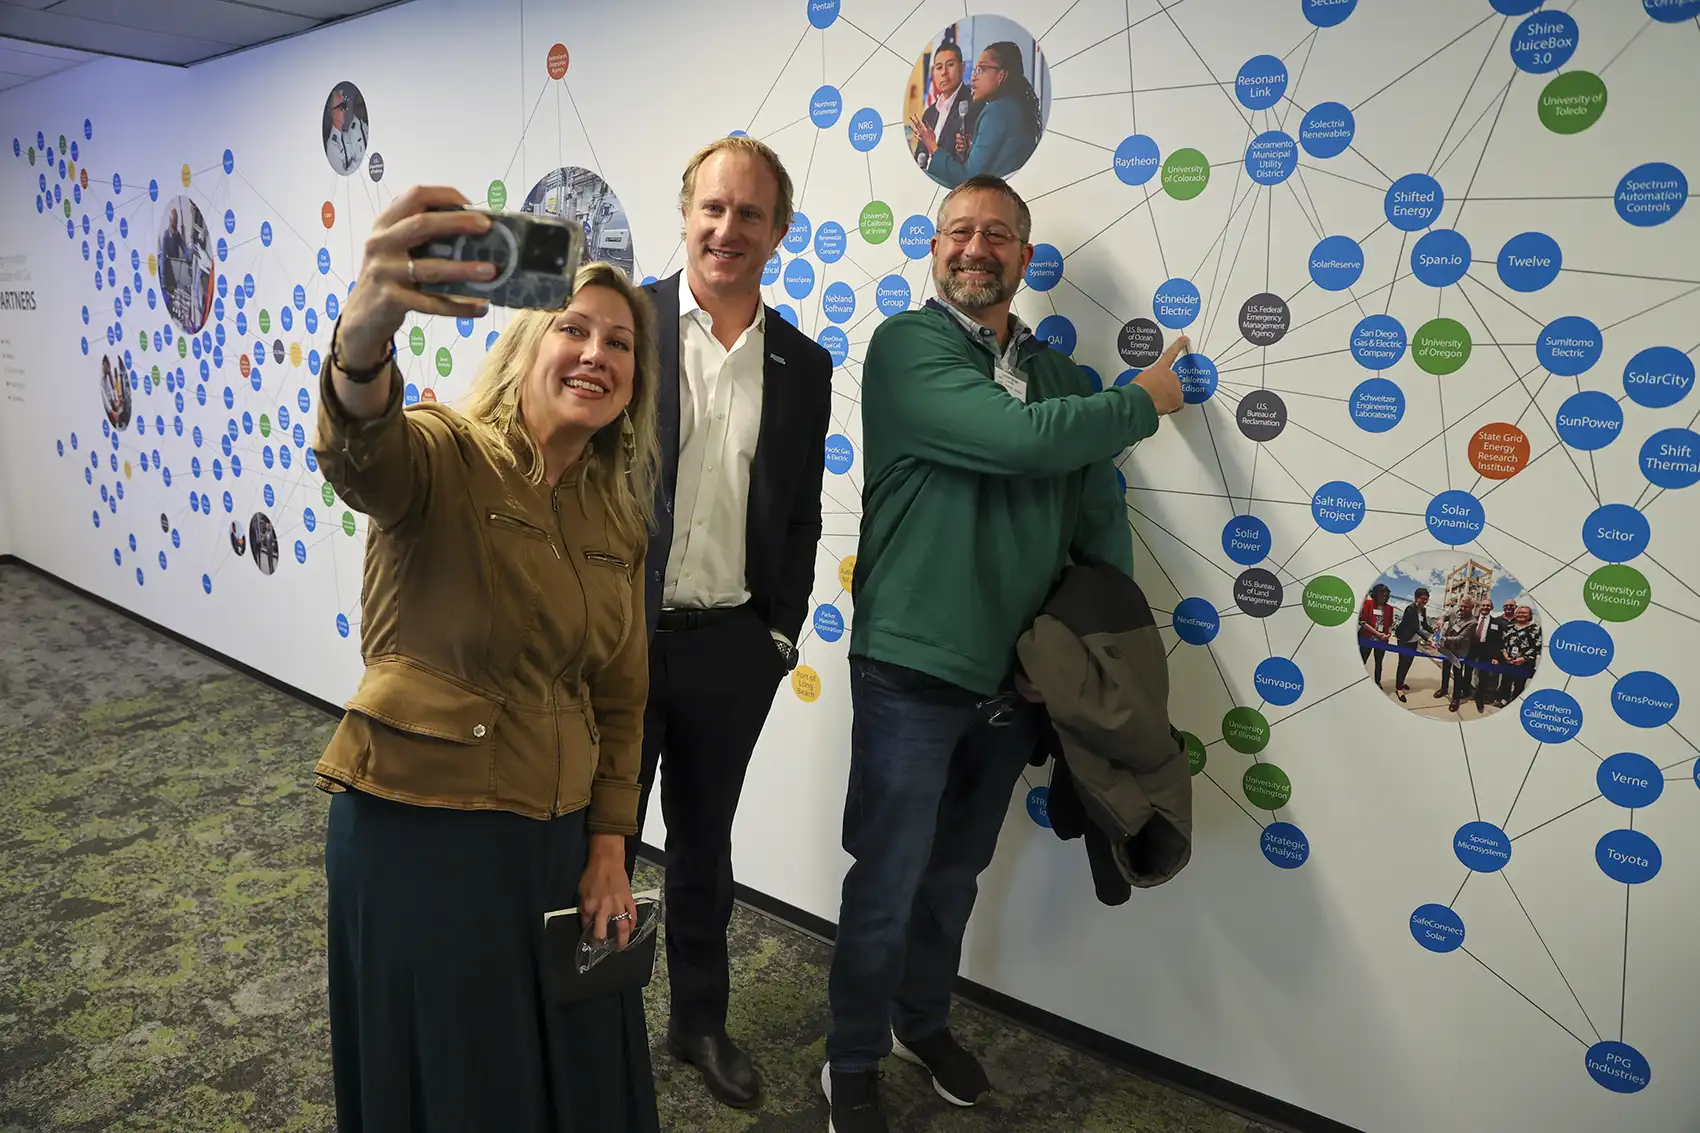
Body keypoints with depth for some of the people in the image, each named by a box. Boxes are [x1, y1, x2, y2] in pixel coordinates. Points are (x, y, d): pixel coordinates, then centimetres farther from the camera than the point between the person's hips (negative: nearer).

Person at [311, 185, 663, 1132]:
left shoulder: (617, 515, 6)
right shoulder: (448, 456, -11)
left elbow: (619, 697, 9)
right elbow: (362, 452, -37)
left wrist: (609, 847, 5)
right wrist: (366, 336, -58)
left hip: (555, 832, 6)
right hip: (419, 822, -5)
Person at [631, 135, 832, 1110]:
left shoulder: (804, 365, 4)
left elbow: (800, 515, 9)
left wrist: (782, 630, 5)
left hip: (733, 650, 3)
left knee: (705, 844, 19)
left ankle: (701, 1019, 39)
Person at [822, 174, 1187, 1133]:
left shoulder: (1060, 375, 10)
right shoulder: (908, 344, -9)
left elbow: (1101, 516, 11)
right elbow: (1018, 437, -23)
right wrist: (1146, 402, -7)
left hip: (1016, 676, 6)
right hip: (913, 668, -5)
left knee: (956, 874, 21)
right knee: (888, 884, 5)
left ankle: (925, 1021, 44)